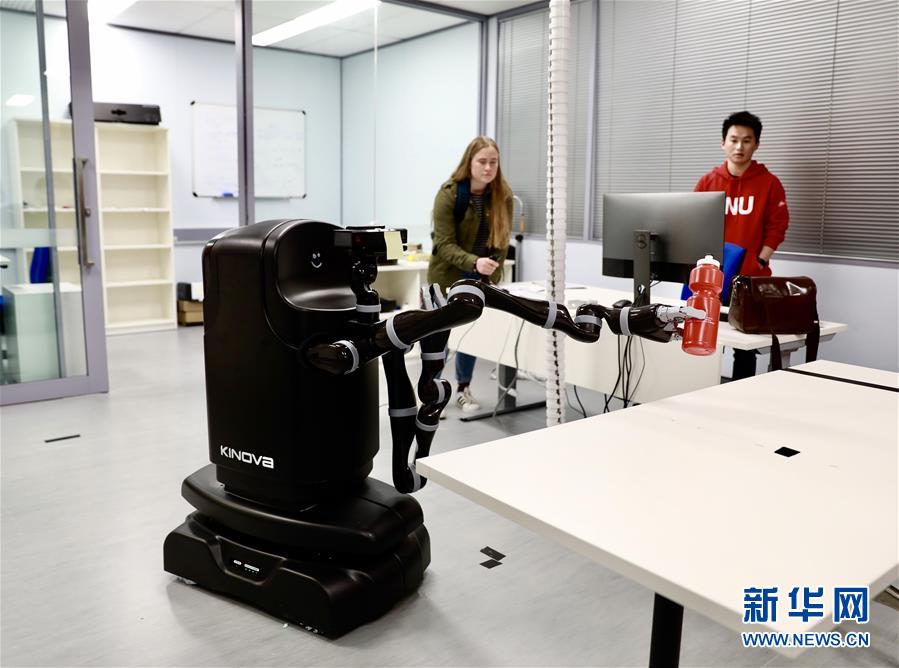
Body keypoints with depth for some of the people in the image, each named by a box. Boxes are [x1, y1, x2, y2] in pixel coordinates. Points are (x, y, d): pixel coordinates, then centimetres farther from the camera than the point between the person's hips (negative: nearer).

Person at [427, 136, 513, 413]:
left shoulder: (503, 195, -8)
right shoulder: (449, 193, -19)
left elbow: (501, 240, -1)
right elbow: (444, 244, -22)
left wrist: (493, 278, -6)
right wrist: (474, 263, -37)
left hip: (481, 279, 4)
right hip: (448, 275, -3)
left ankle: (463, 389, 25)